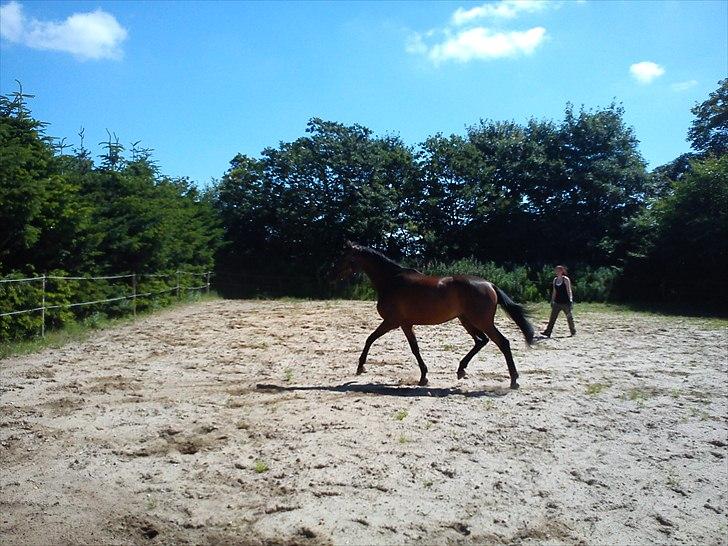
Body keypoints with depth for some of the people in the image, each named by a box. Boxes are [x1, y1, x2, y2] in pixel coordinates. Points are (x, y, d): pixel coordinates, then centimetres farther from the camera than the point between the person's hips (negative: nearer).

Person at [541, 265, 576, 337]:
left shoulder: (566, 279, -8)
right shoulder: (555, 280, 9)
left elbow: (569, 291, -10)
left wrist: (570, 300, -18)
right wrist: (552, 301, 14)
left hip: (565, 302, -5)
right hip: (557, 302, 6)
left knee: (569, 317, 5)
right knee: (552, 317, 0)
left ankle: (573, 332, 20)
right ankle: (547, 332, -1)